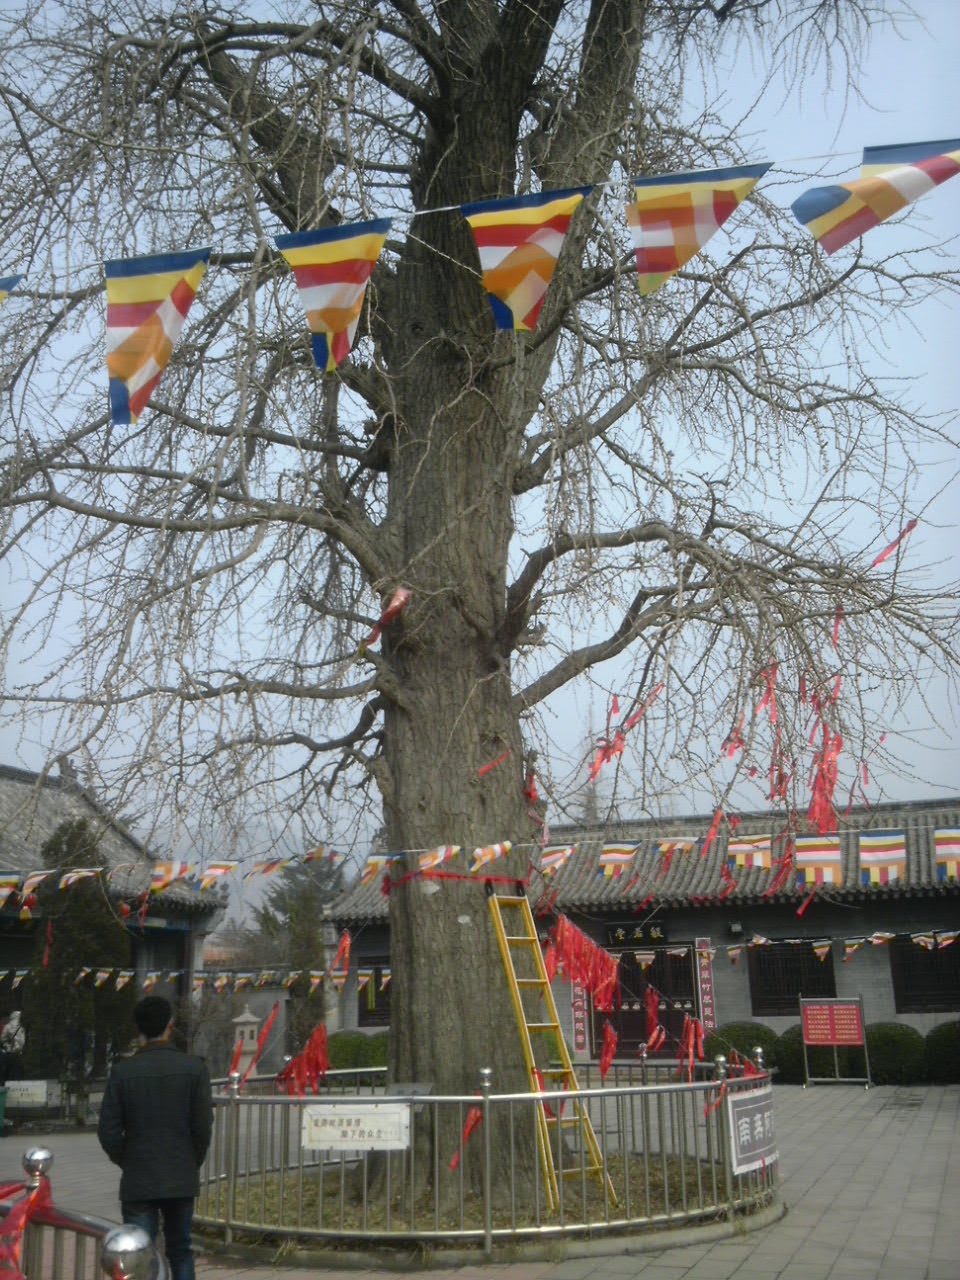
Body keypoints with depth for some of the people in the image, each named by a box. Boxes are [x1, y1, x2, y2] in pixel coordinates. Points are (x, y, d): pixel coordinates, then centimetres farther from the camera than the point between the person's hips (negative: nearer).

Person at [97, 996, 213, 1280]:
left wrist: (126, 1163, 10)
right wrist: (194, 1162, 10)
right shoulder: (194, 1068, -7)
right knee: (180, 1252, 17)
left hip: (138, 1182, -1)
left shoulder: (122, 1071, -7)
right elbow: (203, 1125, -6)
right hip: (182, 1180, 1)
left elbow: (108, 1131, -7)